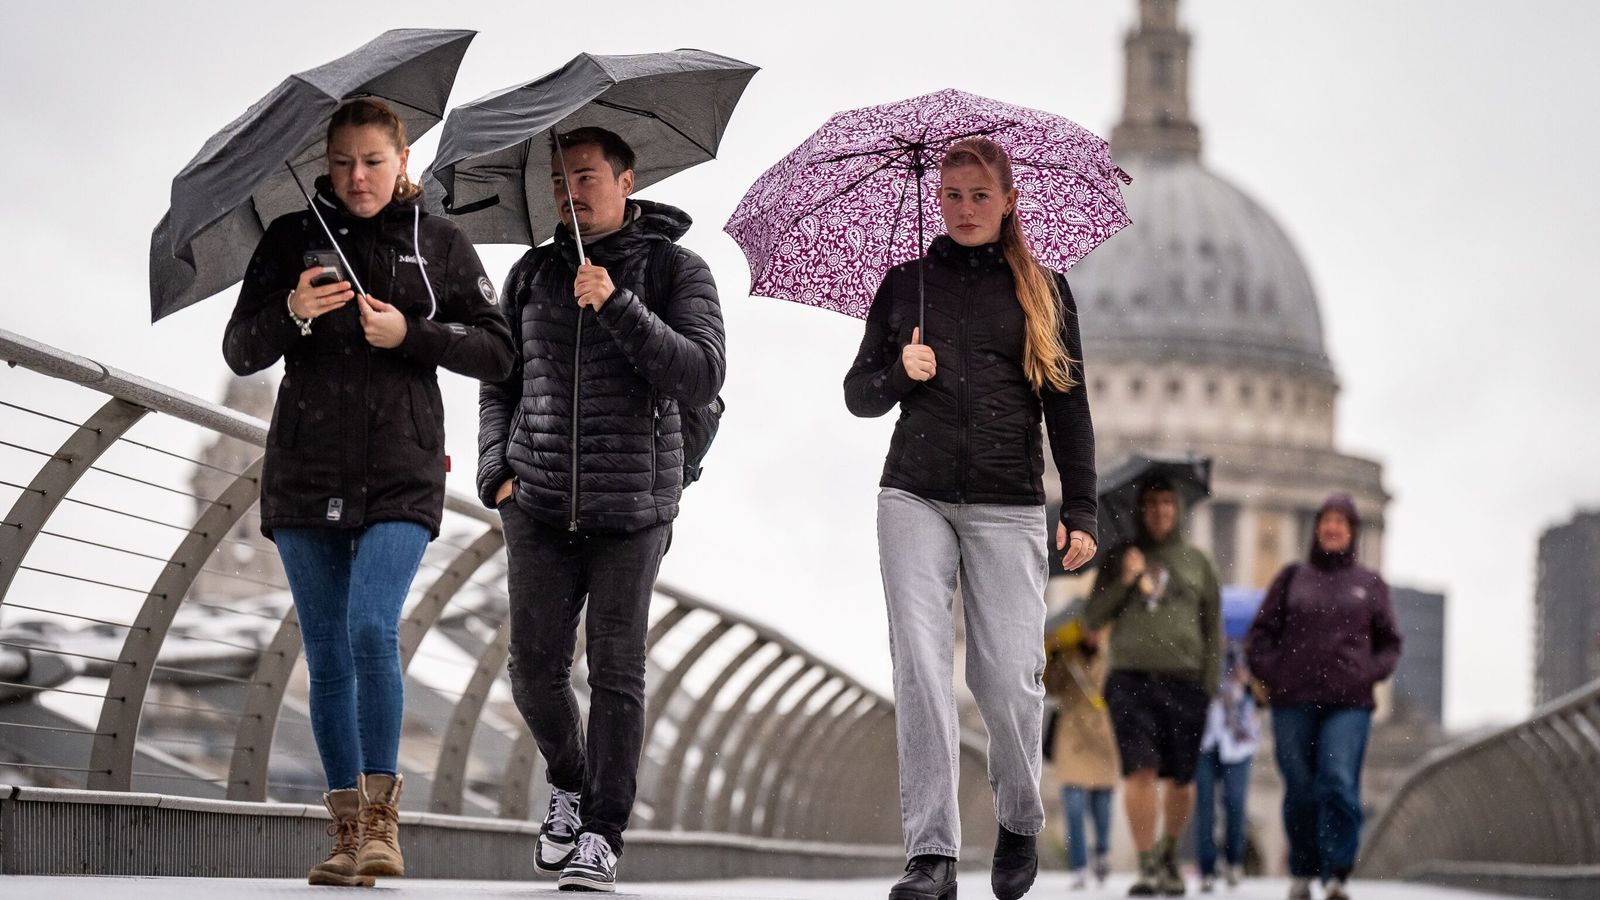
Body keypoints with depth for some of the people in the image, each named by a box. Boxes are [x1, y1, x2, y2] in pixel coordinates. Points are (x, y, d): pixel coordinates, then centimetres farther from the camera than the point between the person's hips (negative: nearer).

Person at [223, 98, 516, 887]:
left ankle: (381, 815, -9)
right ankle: (347, 830, 12)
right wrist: (292, 313, -18)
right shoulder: (292, 237, 5)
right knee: (326, 652, 5)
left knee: (372, 628, -19)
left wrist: (410, 332, -12)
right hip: (305, 472, 2)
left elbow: (496, 352, 3)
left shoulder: (440, 245, 5)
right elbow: (240, 353, 2)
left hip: (400, 474, -2)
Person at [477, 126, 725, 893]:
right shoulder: (532, 273, 8)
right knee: (536, 668, 0)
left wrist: (616, 305, -22)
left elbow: (701, 380, -14)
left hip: (632, 508, -3)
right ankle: (569, 783, 27)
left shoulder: (677, 272, -2)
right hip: (539, 506, 3)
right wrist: (497, 471, 1)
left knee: (615, 671, -4)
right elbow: (499, 383, 16)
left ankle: (601, 836, 2)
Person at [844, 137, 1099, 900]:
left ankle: (1020, 825, 18)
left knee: (1010, 679, -8)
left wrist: (1081, 510, 1)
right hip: (915, 499, 1)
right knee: (920, 669, -11)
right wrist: (898, 374, -6)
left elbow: (1069, 408, 8)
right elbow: (858, 393, 16)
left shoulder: (1044, 292, 10)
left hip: (1007, 507, -1)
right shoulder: (905, 284, 13)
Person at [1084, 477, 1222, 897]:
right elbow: (1092, 619, 10)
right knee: (1140, 770, -13)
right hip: (1131, 678, -1)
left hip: (1185, 682, 1)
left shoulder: (1197, 562, 13)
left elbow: (1213, 630, 13)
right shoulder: (1120, 558, 12)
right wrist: (1123, 582, -5)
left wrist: (1209, 686, 4)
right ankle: (1147, 866, -11)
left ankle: (1169, 853, 28)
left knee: (1180, 780, 6)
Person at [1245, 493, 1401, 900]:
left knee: (1340, 783, -16)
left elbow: (1389, 642, 16)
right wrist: (1270, 672, -2)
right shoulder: (1292, 578, 12)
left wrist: (1370, 674, -1)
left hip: (1349, 703, -1)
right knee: (1300, 790, 3)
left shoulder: (1370, 584, 12)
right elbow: (1260, 632, 12)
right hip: (1293, 702, 1)